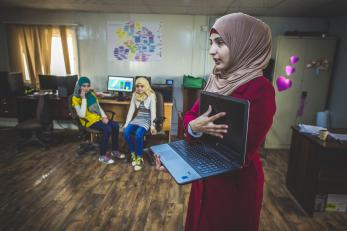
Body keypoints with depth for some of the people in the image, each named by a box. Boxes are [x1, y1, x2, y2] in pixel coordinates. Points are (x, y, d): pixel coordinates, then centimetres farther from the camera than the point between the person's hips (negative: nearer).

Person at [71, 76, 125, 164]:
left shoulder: (91, 94, 11)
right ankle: (102, 155, -15)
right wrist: (84, 99, -23)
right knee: (107, 129, -28)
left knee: (115, 125, -13)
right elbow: (82, 115, -22)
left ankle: (115, 151, 1)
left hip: (98, 117, 7)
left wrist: (104, 116, -2)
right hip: (89, 121, -7)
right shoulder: (75, 98, -10)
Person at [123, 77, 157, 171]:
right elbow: (131, 109, 5)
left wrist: (152, 125, -20)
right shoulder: (135, 95, 7)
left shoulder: (151, 95, -7)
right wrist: (126, 123, -3)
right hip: (138, 118, 5)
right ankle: (133, 155, -6)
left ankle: (139, 158, -16)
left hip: (147, 119, -4)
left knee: (138, 134, -33)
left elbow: (153, 111, -11)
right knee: (126, 131, -24)